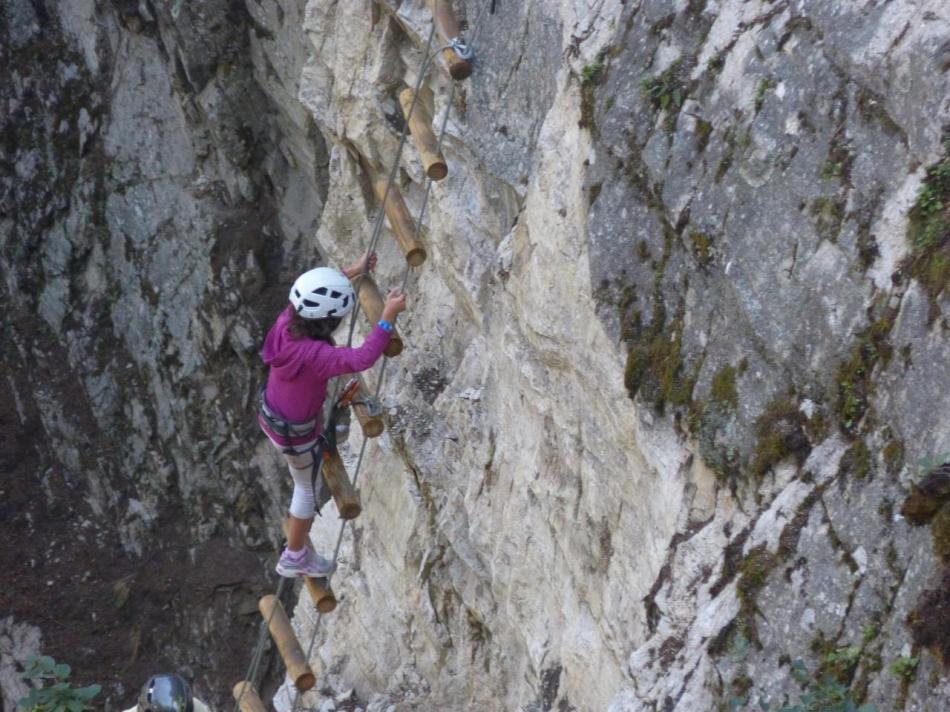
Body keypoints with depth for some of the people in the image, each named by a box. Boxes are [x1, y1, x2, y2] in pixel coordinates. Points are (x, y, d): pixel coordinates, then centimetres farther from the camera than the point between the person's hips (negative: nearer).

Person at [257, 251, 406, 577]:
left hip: (269, 412, 7)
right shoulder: (313, 355, -43)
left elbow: (315, 293, 0)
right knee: (308, 488, 20)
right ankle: (295, 557, 40)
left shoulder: (286, 322, -21)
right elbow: (362, 358, -57)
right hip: (294, 432, -7)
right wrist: (388, 317, -54)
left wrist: (353, 271, 7)